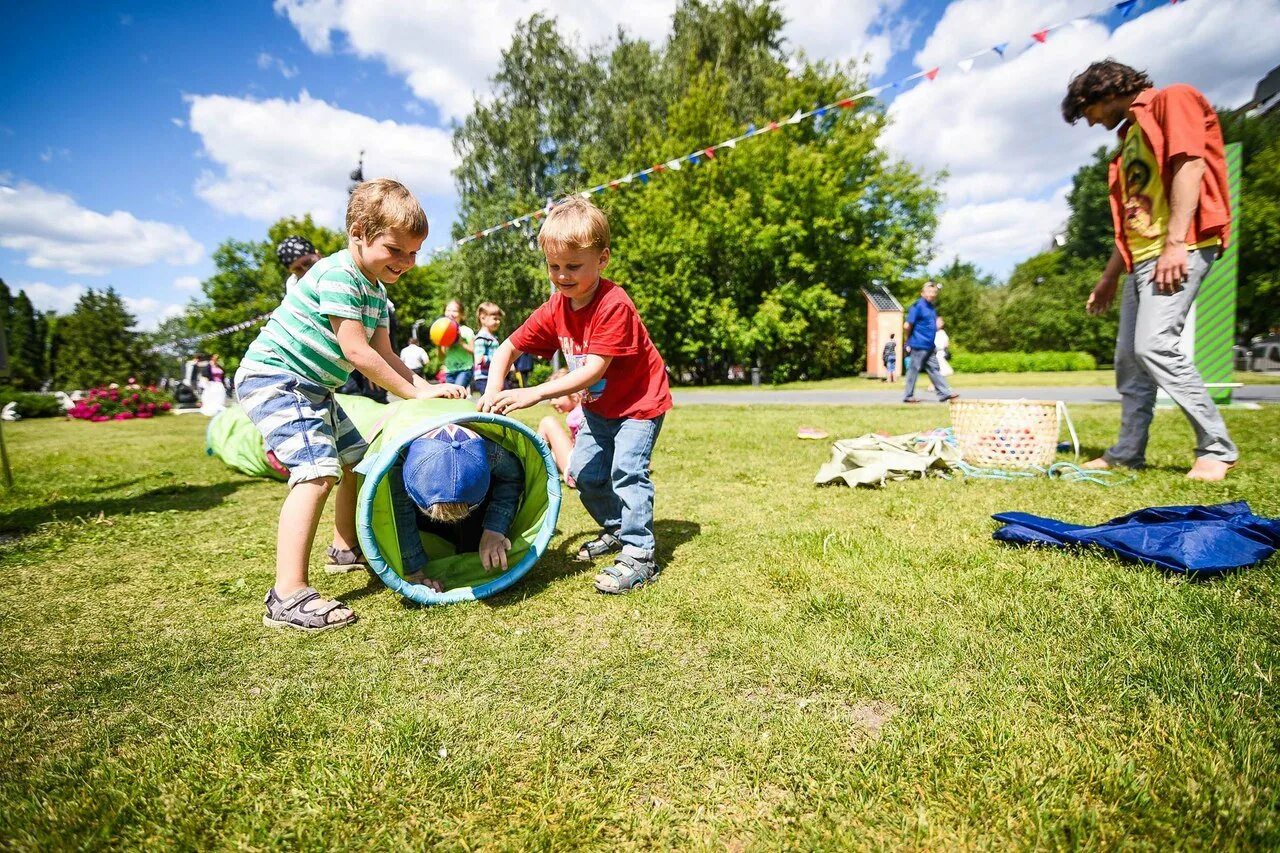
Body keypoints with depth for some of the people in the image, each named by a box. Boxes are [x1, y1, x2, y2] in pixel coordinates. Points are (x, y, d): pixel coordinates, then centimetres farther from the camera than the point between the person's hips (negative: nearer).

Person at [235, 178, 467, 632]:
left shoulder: (376, 289, 9)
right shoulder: (337, 274, -20)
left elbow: (384, 354, 7)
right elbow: (356, 351, -25)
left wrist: (427, 386, -8)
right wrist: (415, 391, -20)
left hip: (313, 388, 10)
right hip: (272, 377, -10)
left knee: (357, 459, 17)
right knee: (318, 471, -24)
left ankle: (346, 548, 35)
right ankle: (288, 596, -23)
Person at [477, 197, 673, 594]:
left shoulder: (614, 304, -29)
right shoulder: (555, 309, -8)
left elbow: (593, 370, -34)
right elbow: (507, 349, -5)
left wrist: (534, 393, -38)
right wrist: (493, 392, -22)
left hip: (640, 401, -7)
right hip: (598, 406, 8)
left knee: (626, 470, -18)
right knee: (584, 474, 9)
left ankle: (638, 553, -7)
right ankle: (616, 529, 31)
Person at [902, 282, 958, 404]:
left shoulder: (932, 307, 14)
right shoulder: (918, 306, -12)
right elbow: (907, 325, -14)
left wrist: (937, 326, 6)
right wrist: (909, 339, -2)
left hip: (930, 346, 8)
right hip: (919, 345, -8)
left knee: (934, 369, 9)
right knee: (914, 370, -1)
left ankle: (945, 393, 11)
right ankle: (908, 396, 8)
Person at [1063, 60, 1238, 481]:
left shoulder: (1172, 100, 3)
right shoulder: (1130, 135, 26)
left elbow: (1190, 165, -13)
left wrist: (1175, 243, -23)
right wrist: (1109, 277, 22)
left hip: (1177, 249, -9)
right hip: (1141, 258, 9)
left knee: (1155, 345, -21)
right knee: (1129, 358, 5)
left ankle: (1217, 448, -10)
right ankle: (1128, 452, 10)